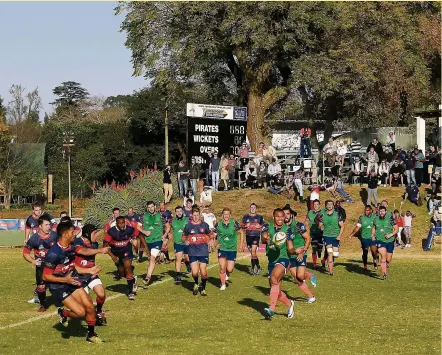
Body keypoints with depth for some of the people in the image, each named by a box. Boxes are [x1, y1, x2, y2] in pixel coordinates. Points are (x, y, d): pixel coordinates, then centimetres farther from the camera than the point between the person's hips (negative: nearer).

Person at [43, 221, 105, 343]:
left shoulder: (71, 247, 1)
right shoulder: (54, 253, -25)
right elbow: (46, 276, -20)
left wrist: (89, 270, 10)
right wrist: (65, 280, -27)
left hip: (72, 282, 7)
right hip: (58, 287, -7)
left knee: (89, 306, -3)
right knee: (80, 312, -16)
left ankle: (91, 335, 17)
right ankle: (63, 313, 17)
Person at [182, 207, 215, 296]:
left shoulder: (204, 225, 4)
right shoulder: (188, 226, 4)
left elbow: (211, 235, 17)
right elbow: (183, 237, 13)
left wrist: (209, 241, -2)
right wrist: (186, 241, -8)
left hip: (203, 252, 0)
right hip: (192, 252, 0)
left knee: (203, 273, -2)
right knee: (195, 272, -10)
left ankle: (203, 288, 22)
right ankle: (196, 284, 23)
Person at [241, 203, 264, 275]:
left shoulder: (259, 217, 5)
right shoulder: (246, 217, 11)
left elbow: (264, 225, 11)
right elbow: (242, 225, 14)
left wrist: (260, 226, -9)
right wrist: (245, 226, -6)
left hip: (256, 236, -4)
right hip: (248, 236, 4)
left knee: (253, 251, -17)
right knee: (252, 252, 9)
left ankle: (252, 268, -12)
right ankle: (258, 267, 23)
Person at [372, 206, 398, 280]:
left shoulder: (390, 219, -6)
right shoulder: (376, 219, 3)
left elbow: (396, 229, -3)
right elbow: (373, 228, 21)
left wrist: (390, 235, -18)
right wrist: (373, 235, 5)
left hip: (390, 241, 0)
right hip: (380, 241, 0)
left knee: (388, 260, 8)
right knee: (383, 256, -20)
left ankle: (385, 265, 44)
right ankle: (384, 274, -19)